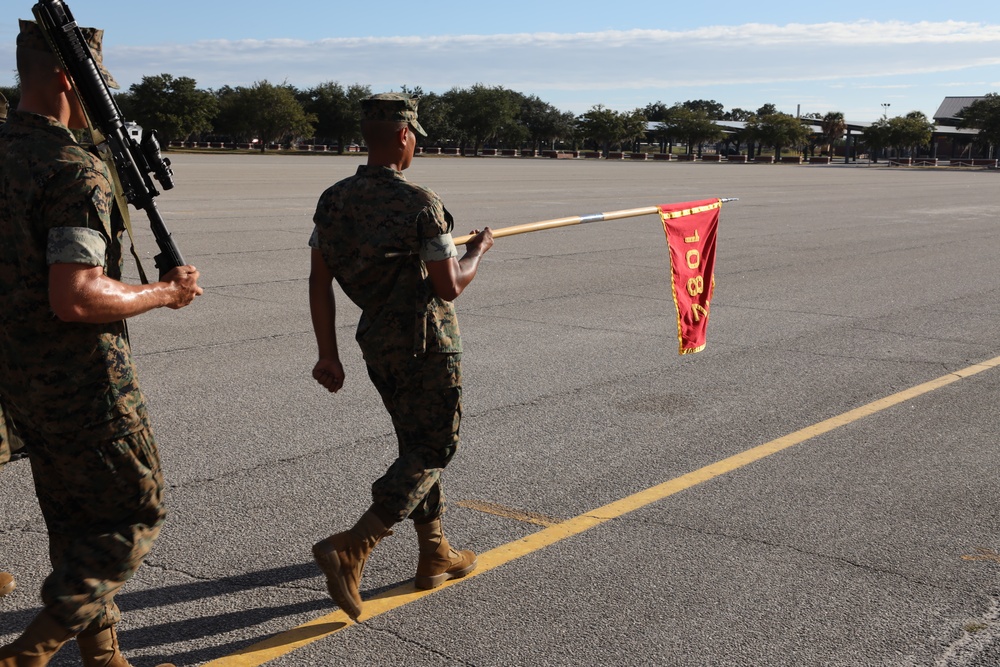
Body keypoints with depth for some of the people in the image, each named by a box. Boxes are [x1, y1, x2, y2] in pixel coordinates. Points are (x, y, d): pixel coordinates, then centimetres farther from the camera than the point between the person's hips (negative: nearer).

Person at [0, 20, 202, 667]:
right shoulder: (75, 170, -21)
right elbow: (75, 298, -28)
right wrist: (164, 292, -15)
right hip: (81, 382, -9)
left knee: (75, 521, 19)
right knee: (135, 514, 7)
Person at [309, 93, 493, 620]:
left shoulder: (334, 200, 0)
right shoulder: (420, 204, -19)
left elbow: (319, 282, 0)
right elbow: (449, 287, -16)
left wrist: (328, 355, 4)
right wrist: (479, 249, 3)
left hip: (376, 340, 7)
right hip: (426, 344, -7)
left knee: (417, 443, 19)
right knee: (433, 448, 3)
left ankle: (435, 554, 27)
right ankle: (350, 549, -8)